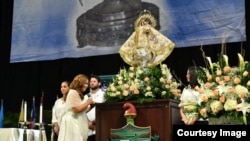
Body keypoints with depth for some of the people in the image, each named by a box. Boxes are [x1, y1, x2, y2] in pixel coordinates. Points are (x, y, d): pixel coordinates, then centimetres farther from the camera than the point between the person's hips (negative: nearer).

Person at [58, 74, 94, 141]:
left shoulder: (80, 94, 21)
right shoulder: (73, 92, -9)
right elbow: (77, 109, -18)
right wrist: (88, 103, -7)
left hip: (77, 123, 9)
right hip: (72, 123, -9)